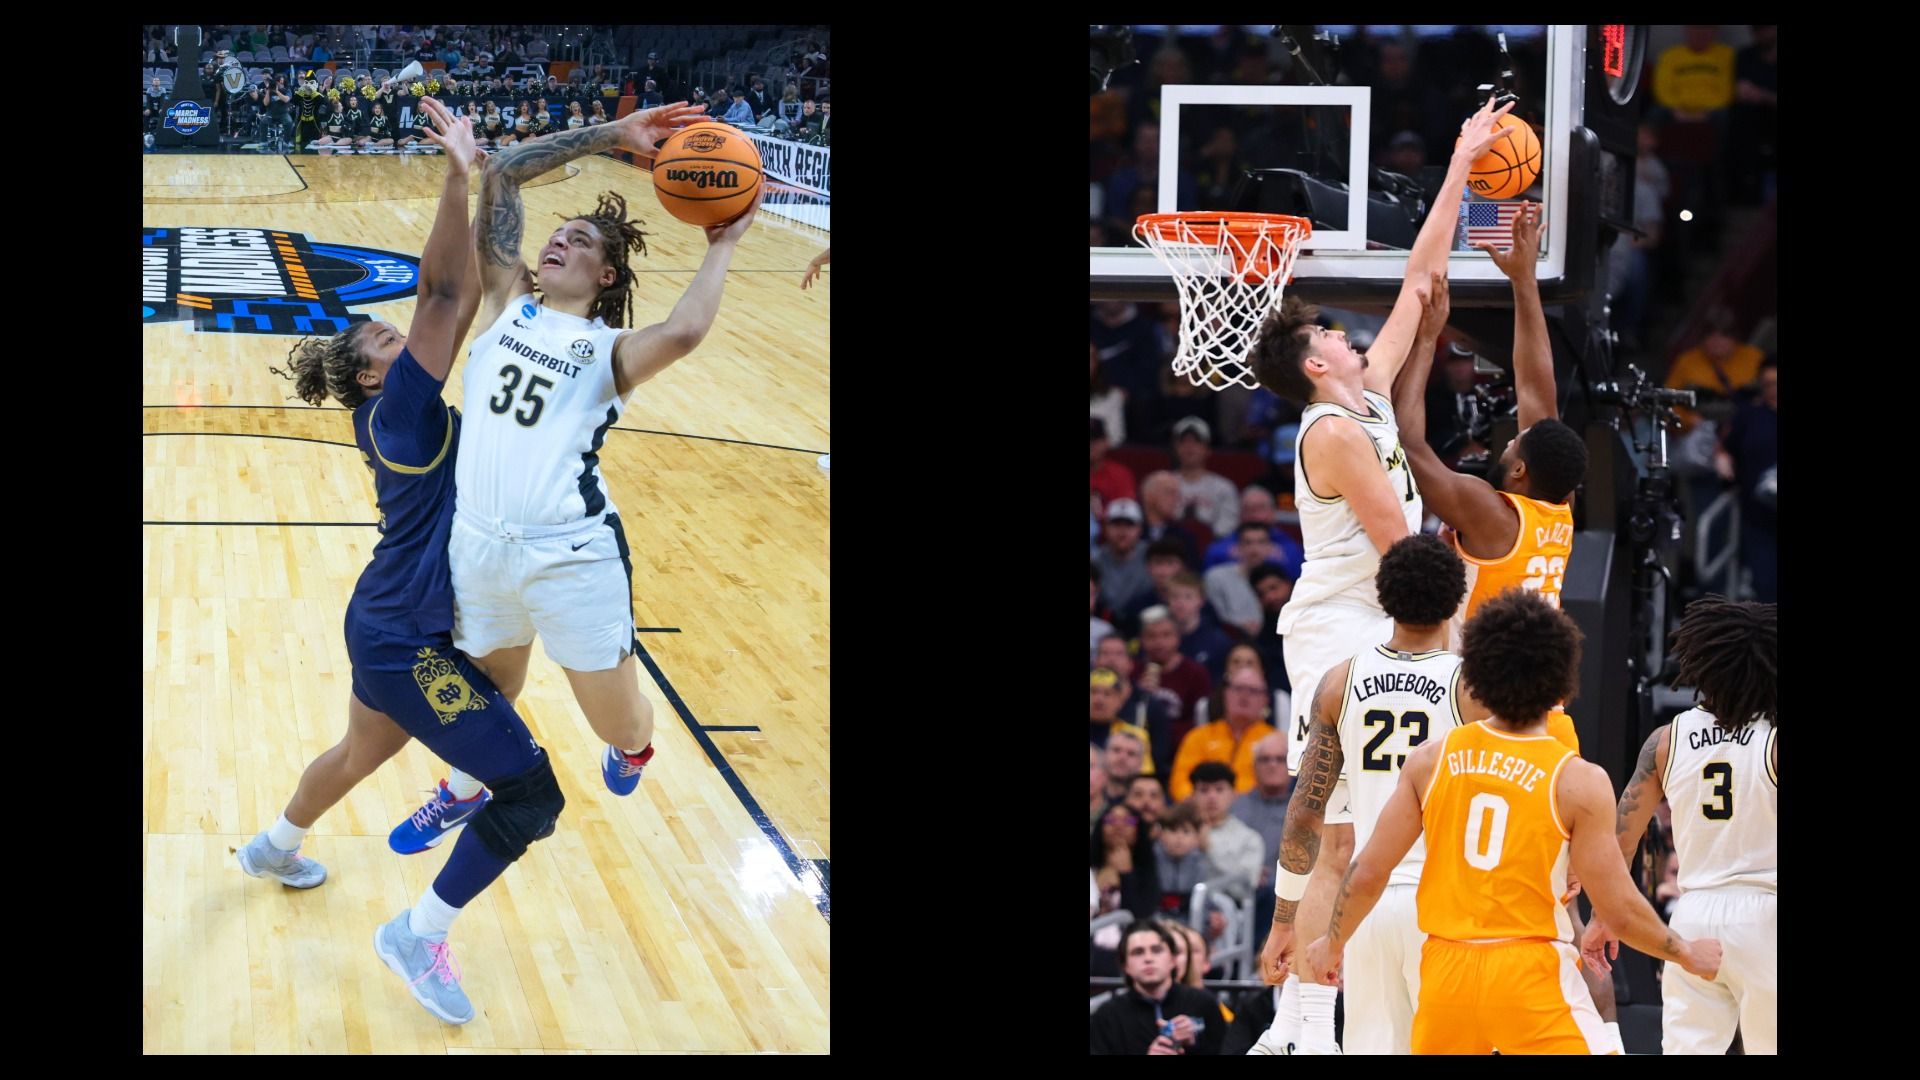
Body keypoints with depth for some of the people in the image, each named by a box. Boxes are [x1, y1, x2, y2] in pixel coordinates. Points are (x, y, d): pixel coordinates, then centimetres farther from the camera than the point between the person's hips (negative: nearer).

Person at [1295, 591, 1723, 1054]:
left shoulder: (1432, 758, 1)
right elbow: (1620, 911, -7)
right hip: (1530, 975, -4)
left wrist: (1333, 943, 22)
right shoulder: (1579, 782, -9)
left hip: (1446, 968, 5)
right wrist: (1687, 953, 11)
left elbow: (1368, 873, 4)